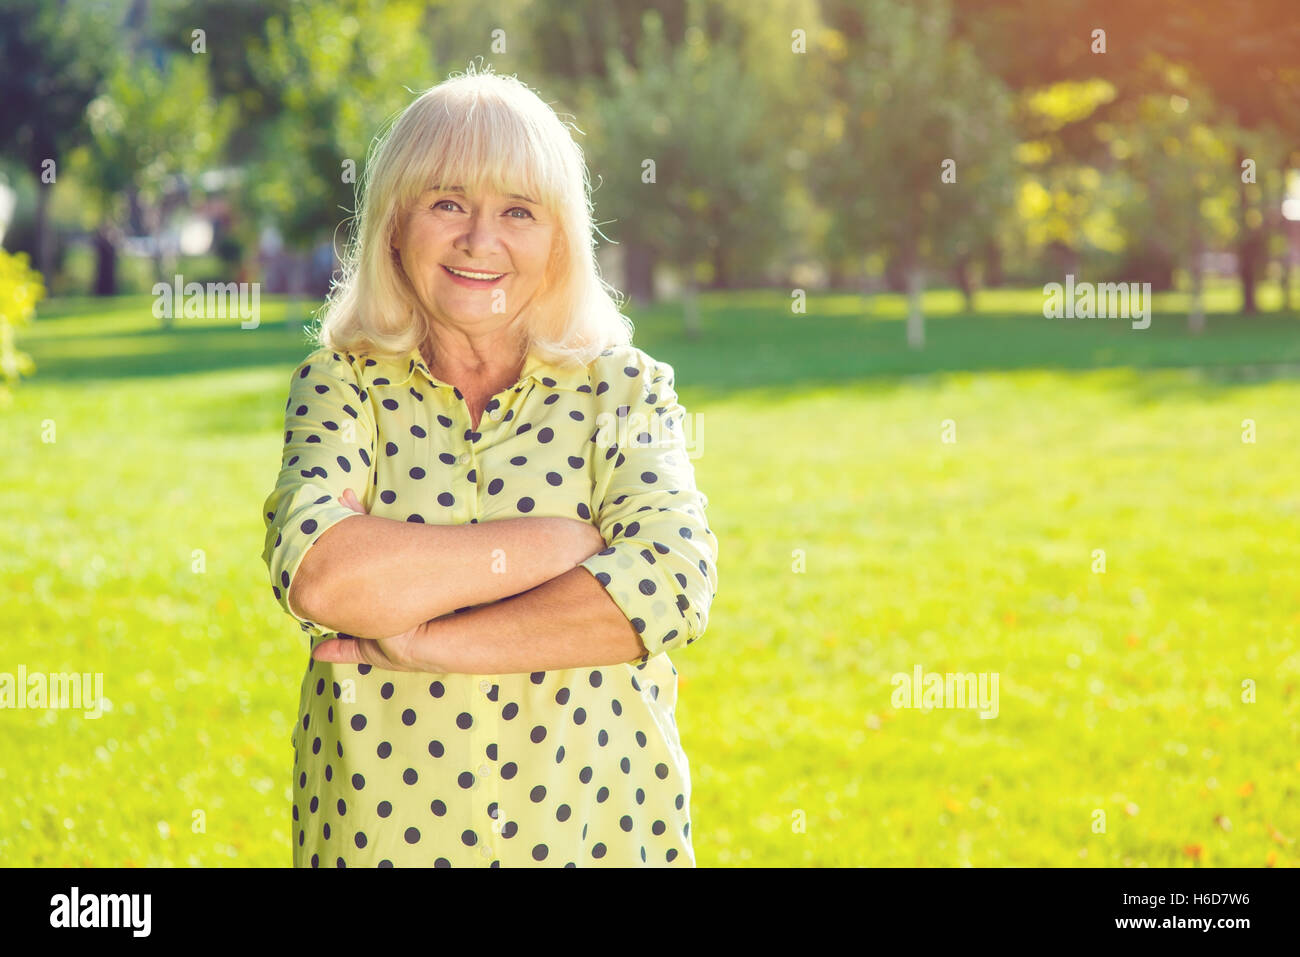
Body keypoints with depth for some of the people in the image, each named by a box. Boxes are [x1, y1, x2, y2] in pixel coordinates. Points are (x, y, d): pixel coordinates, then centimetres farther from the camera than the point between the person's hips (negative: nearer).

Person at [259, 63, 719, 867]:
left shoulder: (627, 391, 0)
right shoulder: (341, 384, -1)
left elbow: (675, 586, -16)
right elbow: (315, 575, -18)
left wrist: (424, 641, -18)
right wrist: (562, 544, -16)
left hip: (595, 826, 0)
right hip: (380, 827, 0)